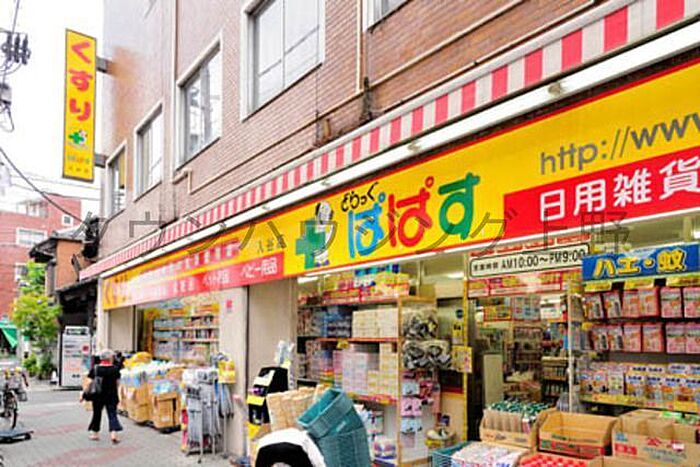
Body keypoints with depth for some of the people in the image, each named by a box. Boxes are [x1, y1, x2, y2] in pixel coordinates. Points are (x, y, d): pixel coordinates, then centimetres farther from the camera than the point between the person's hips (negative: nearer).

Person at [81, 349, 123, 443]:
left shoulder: (95, 369, -4)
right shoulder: (114, 369, -5)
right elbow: (117, 383, 2)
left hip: (98, 395, 1)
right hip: (111, 395, -1)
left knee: (97, 414, 17)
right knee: (112, 414, 2)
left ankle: (95, 433, 27)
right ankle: (113, 433, -13)